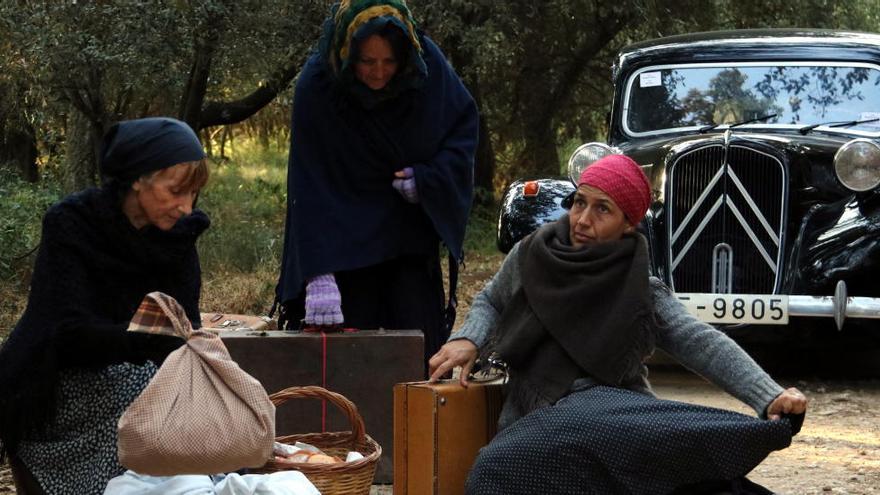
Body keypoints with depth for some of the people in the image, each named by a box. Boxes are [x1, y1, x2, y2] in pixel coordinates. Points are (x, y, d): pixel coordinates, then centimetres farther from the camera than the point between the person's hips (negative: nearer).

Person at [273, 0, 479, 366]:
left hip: (412, 236, 2)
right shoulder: (316, 88, -23)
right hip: (346, 240, -2)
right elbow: (310, 188, -25)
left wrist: (429, 177, -16)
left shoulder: (428, 63, -16)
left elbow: (464, 125, 2)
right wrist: (319, 275, -33)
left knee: (421, 353, 1)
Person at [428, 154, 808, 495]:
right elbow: (491, 302, 30)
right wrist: (469, 340, 7)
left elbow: (704, 346, -4)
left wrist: (770, 397, -18)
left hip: (611, 407, -2)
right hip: (537, 418, 2)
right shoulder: (532, 255, 13)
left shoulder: (642, 293, 6)